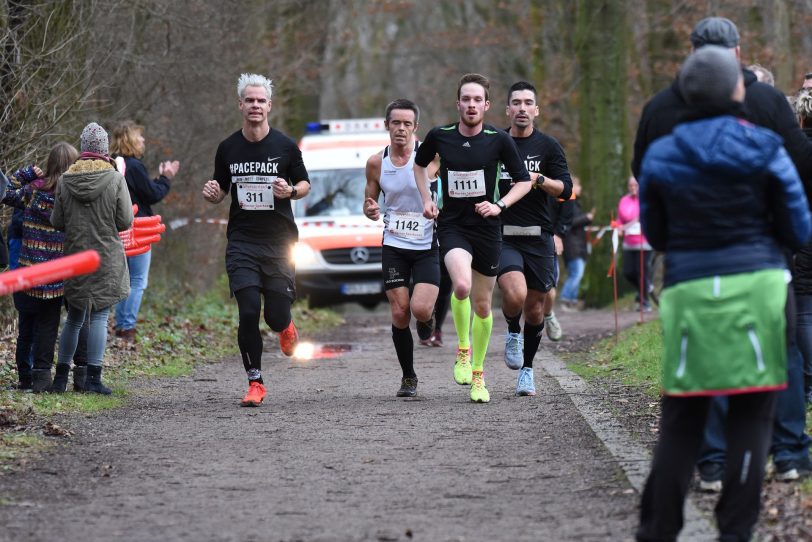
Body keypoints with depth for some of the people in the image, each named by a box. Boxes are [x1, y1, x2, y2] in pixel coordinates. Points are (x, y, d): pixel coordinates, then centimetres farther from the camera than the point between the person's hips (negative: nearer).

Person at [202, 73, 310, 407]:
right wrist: (212, 194, -7)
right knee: (248, 313, -11)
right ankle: (255, 383, -1)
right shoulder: (228, 148, 5)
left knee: (276, 317, -3)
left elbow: (305, 184, 10)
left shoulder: (285, 146, 0)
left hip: (279, 242, -1)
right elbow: (220, 189, 17)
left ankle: (285, 327, 36)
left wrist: (291, 191, -13)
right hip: (242, 242, 1)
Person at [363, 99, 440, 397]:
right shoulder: (376, 163, 1)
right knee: (399, 314, -2)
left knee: (420, 309, -18)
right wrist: (370, 211, -10)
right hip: (394, 246, 2)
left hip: (427, 246, -2)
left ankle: (428, 318, 21)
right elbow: (370, 202, 12)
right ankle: (408, 378, 14)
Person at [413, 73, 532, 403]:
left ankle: (477, 375, 27)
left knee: (482, 305, 8)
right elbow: (420, 164, 19)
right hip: (451, 226, -1)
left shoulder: (499, 140, -5)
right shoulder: (439, 137, -2)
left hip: (486, 228, 1)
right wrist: (427, 200, 8)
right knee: (461, 286, -28)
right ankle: (463, 349, -2)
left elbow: (523, 181, 3)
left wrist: (499, 205, -12)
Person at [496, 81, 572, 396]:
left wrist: (538, 180, -20)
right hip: (502, 237, -1)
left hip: (539, 239, 1)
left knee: (534, 309, 6)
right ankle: (512, 332, 8)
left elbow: (565, 190, -5)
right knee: (515, 295, -25)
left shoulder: (548, 146, 3)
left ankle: (526, 370, 26)